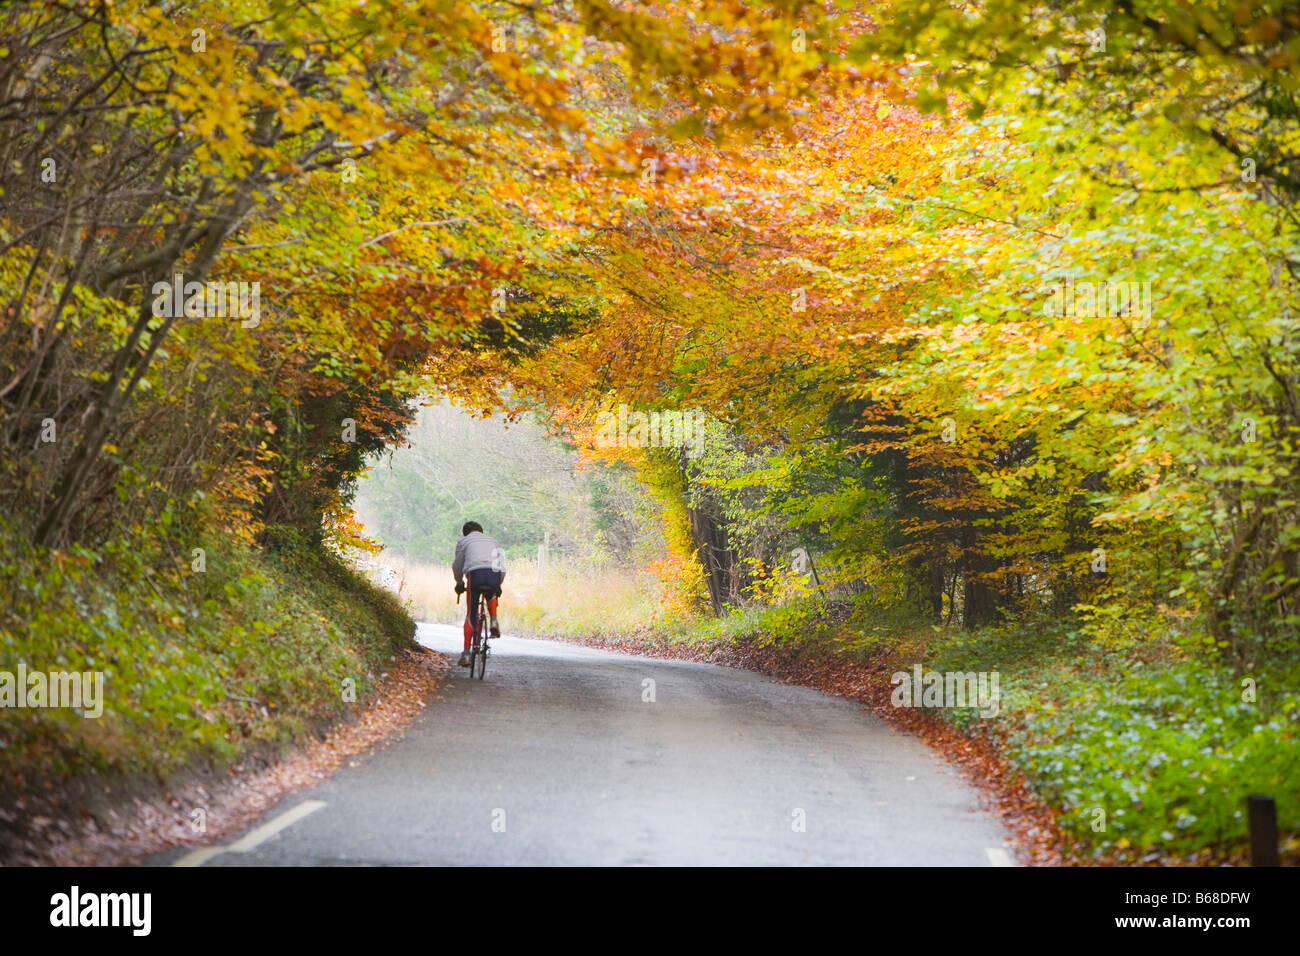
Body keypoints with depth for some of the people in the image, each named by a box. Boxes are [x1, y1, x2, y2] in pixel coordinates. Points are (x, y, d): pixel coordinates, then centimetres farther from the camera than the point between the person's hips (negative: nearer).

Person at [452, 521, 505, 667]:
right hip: (495, 576, 3)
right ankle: (494, 623, 17)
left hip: (476, 574, -3)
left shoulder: (463, 541, 21)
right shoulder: (492, 540, 30)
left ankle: (466, 654, 3)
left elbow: (457, 566, 23)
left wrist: (459, 583, 38)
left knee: (471, 615, 7)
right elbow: (502, 567, 28)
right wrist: (498, 585, 39)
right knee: (491, 595, 38)